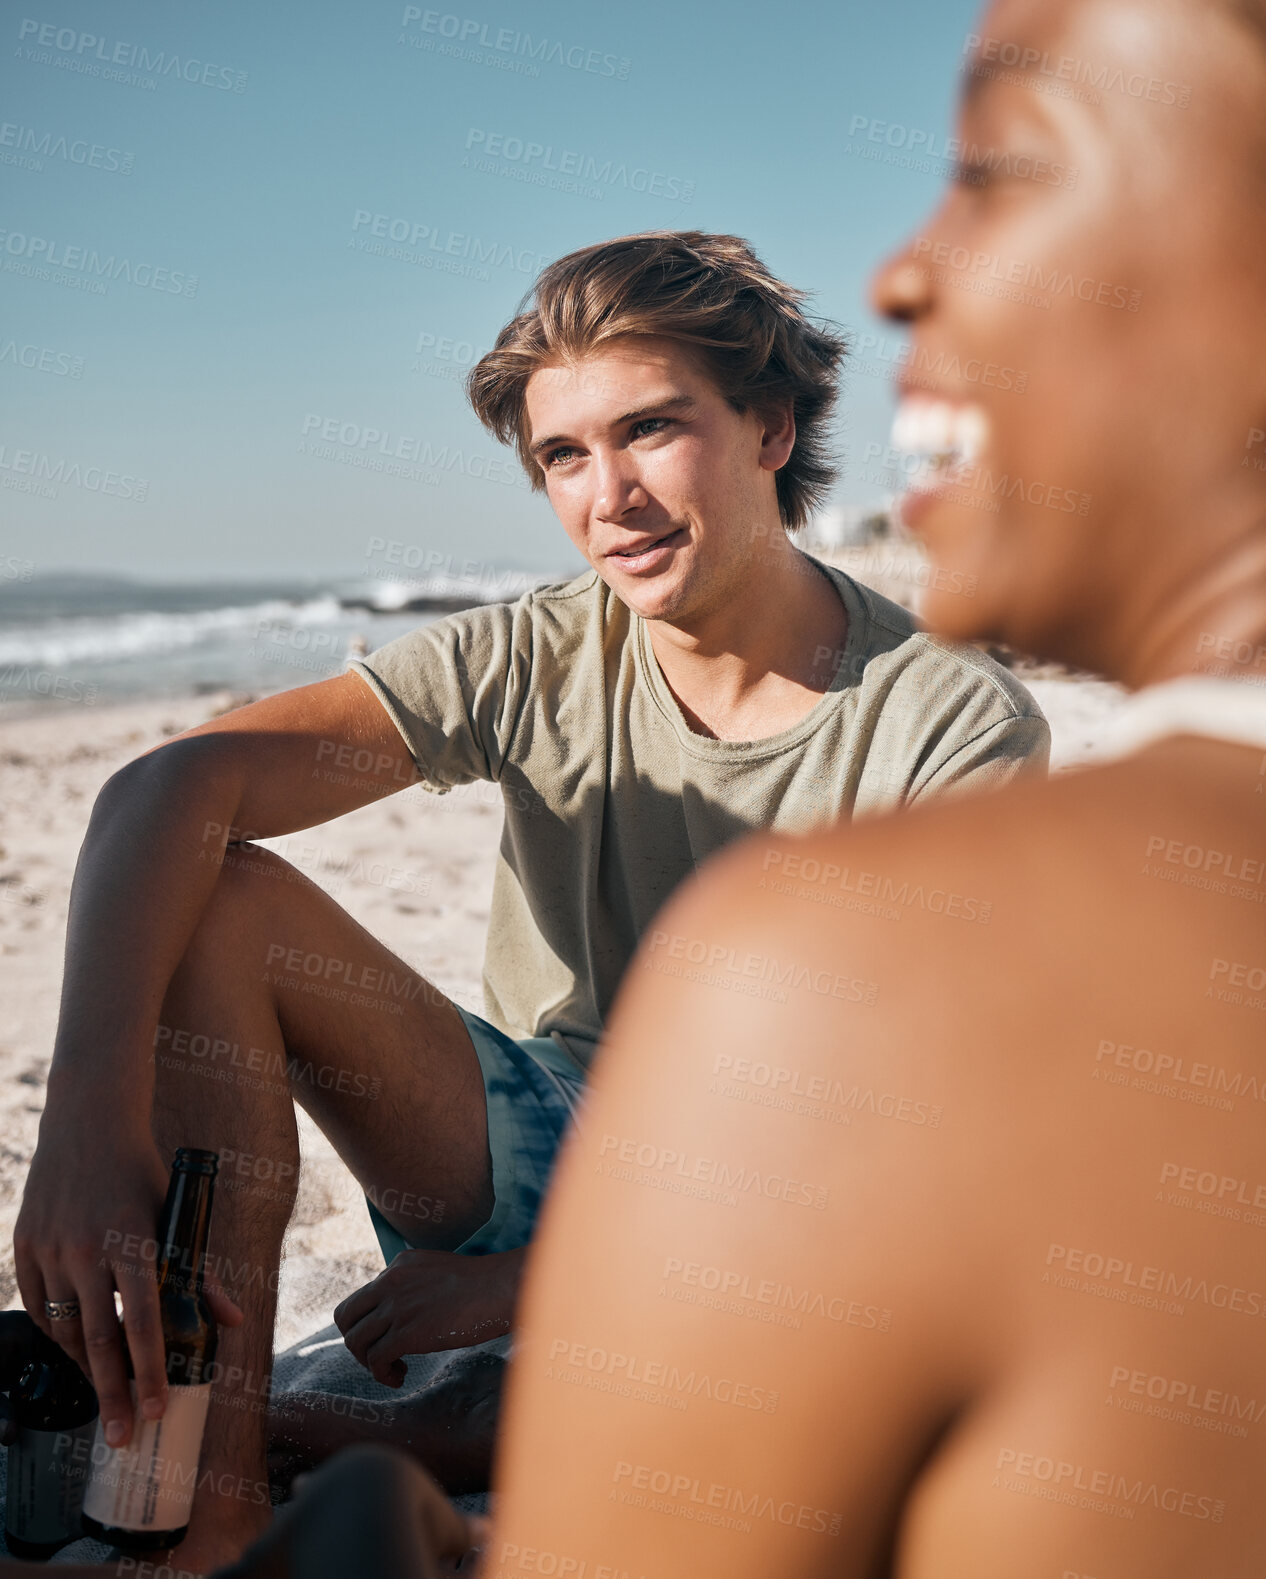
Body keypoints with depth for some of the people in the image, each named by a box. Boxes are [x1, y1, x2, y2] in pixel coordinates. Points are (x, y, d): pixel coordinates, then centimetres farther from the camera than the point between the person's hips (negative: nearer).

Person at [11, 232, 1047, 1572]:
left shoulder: (958, 725, -14)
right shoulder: (532, 663, -8)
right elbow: (170, 787, -21)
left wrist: (533, 1273, -25)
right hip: (525, 1148, 2)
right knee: (212, 903, -18)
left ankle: (388, 1449, -18)